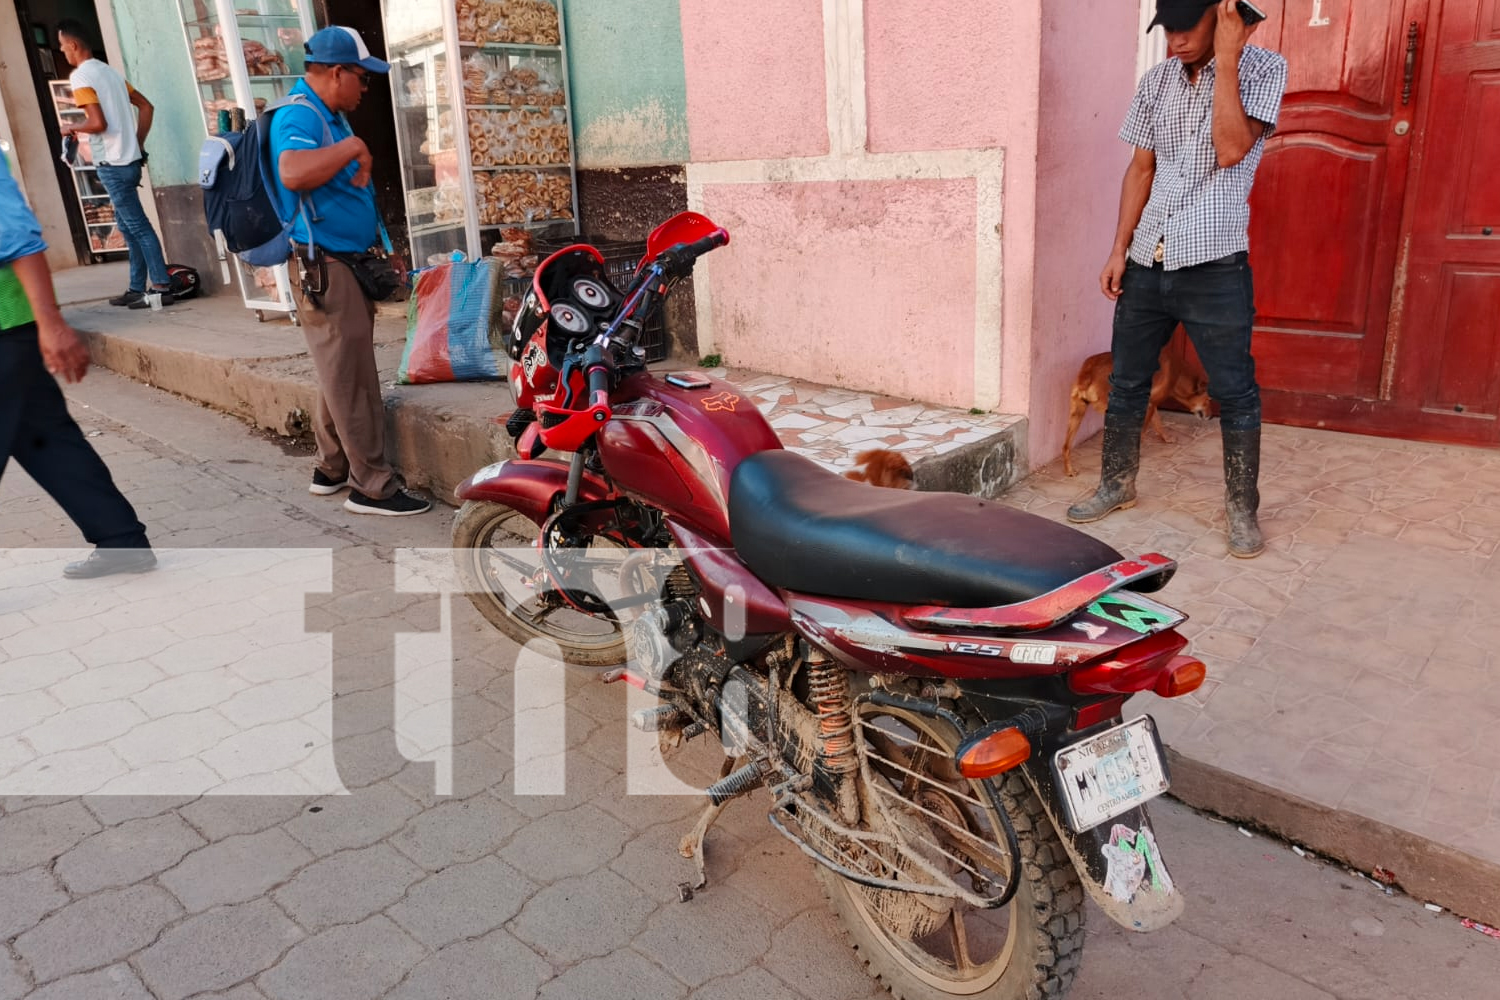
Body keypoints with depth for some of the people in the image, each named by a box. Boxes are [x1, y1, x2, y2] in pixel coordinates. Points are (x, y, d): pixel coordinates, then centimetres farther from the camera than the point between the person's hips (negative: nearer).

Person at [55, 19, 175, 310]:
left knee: (138, 226, -7)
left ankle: (162, 287, -7)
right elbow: (146, 106, 16)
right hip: (128, 160, 9)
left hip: (112, 164, -9)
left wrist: (72, 127, -1)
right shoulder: (109, 71, 14)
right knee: (127, 225, 12)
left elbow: (98, 123, -20)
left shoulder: (80, 76, -11)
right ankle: (137, 288, 16)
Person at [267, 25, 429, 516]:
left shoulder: (331, 116, 15)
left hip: (348, 264, 10)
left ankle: (333, 469, 27)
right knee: (353, 381, -6)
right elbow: (293, 173, -37)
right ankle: (372, 486, 0)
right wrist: (353, 147, -27)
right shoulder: (298, 116, -16)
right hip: (325, 269, -10)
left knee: (343, 375, 16)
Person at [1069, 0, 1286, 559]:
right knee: (1126, 382, 12)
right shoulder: (1157, 80, 10)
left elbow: (1230, 151, -17)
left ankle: (1242, 509, 14)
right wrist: (1119, 249, 8)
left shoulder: (1263, 68, -3)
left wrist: (1226, 58, -15)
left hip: (1215, 267, -5)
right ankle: (1117, 485, 29)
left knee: (1235, 392, 1)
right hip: (1146, 262, 5)